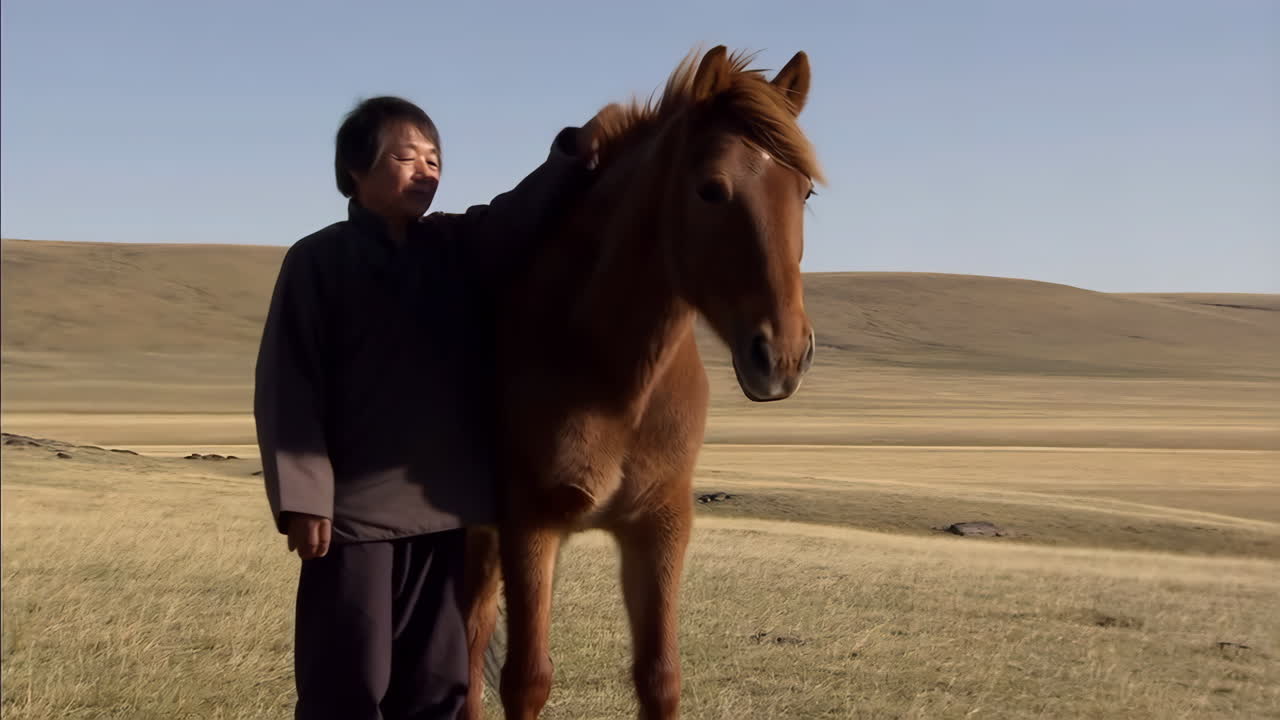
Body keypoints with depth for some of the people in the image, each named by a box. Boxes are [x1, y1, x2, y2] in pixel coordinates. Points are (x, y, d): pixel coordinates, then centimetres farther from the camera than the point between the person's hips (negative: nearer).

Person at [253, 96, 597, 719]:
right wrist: (302, 497, -16)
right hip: (354, 510, -5)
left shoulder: (460, 247, 10)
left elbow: (524, 214, -7)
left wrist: (575, 154, -25)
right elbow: (287, 384, -9)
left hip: (447, 507, 5)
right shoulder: (317, 260, -4)